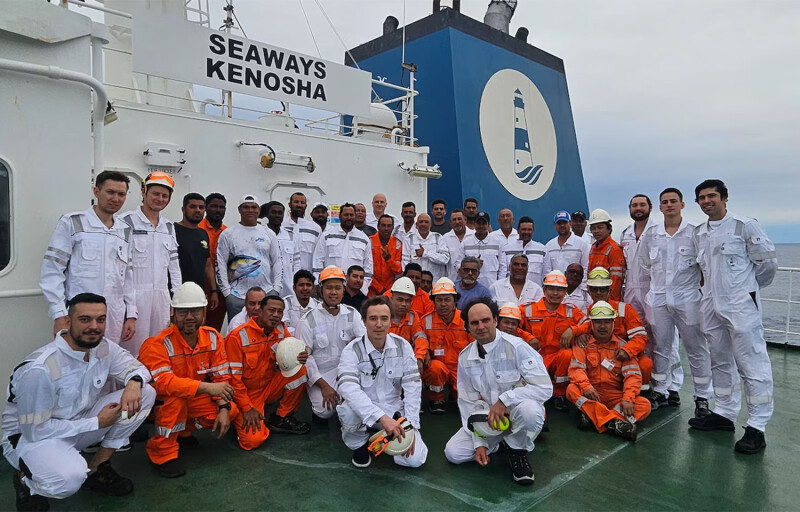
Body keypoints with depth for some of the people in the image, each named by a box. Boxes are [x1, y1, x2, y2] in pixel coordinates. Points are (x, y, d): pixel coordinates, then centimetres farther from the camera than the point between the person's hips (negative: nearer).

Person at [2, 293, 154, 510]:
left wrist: (134, 383, -23)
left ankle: (97, 468, 2)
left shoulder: (104, 348, -11)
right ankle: (26, 480, 1)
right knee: (70, 478, -38)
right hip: (31, 436, -6)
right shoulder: (39, 369, -30)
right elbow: (35, 430, -24)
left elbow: (134, 366, 3)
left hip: (79, 423, 7)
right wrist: (97, 423, -20)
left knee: (146, 393, -12)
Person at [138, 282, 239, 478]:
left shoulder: (213, 337, -8)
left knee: (233, 413, -11)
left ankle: (184, 430, 14)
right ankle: (163, 450, -16)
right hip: (159, 402, -5)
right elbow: (162, 382, -38)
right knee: (175, 394, -36)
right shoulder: (158, 344, -25)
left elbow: (222, 377, -6)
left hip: (194, 399, 5)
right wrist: (206, 387, -46)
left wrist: (224, 408, -20)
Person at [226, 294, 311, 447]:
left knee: (299, 370, -20)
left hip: (269, 387, 5)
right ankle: (244, 420, 12)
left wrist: (299, 358, -23)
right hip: (247, 394, -5)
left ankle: (281, 418, -1)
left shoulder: (281, 330, -5)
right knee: (254, 439, -24)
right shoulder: (238, 336, -19)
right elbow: (233, 376, -16)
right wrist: (247, 408, -18)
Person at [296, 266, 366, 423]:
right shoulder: (309, 320, -6)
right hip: (320, 375, -3)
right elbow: (305, 356, -8)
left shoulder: (352, 314, 2)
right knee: (324, 412, -26)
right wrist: (323, 385, -14)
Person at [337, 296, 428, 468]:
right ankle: (359, 443, 0)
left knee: (414, 459, -16)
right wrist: (382, 417, -41)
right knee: (348, 411, -35)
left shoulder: (402, 346, -6)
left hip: (395, 411, 2)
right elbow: (349, 389, -30)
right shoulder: (352, 351, -15)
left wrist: (410, 425, -16)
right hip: (364, 411, -2)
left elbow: (412, 386, -7)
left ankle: (386, 436, 16)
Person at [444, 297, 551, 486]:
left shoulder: (516, 347, -21)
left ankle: (518, 450, -5)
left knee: (528, 409, -39)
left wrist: (504, 400, -31)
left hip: (517, 413, -4)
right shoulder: (465, 357, -5)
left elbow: (544, 387, -26)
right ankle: (501, 441, 14)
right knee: (453, 452, -11)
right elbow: (468, 402, 0)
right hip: (487, 417, 4)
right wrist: (479, 442, -7)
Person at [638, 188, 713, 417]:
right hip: (658, 299, 3)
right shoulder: (650, 235, 6)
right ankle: (660, 391, 24)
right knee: (661, 348, 12)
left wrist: (703, 290, 0)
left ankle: (702, 397, 17)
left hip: (687, 298, -3)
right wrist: (648, 294, 14)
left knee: (696, 349, 5)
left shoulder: (695, 232, -2)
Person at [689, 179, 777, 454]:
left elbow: (767, 263, -4)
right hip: (711, 306, 7)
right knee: (720, 363, 15)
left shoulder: (745, 226, -8)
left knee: (752, 366, -3)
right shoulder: (699, 233, 11)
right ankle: (724, 413, 28)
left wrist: (747, 287, 7)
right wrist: (713, 286, 13)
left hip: (741, 306, -7)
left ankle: (756, 428, 4)